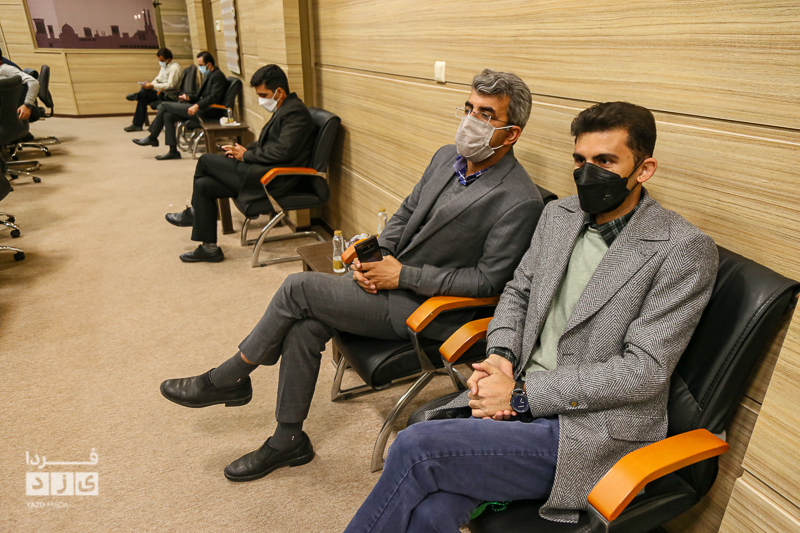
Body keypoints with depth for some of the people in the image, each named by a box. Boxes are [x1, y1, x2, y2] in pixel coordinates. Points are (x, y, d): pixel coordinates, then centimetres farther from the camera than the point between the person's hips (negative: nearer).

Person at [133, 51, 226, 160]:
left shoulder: (218, 76, -9)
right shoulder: (208, 75, 22)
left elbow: (214, 97, -22)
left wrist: (197, 105, -32)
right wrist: (189, 97, 8)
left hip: (204, 111, -10)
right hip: (199, 108, 10)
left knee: (164, 105, -8)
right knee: (168, 115, -4)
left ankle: (152, 138, 8)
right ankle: (173, 151, -2)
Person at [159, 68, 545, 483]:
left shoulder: (520, 202, -19)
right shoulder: (447, 157, 6)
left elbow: (486, 280, -18)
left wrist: (403, 275, -17)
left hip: (424, 308, -7)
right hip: (392, 277, 7)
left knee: (299, 287, -14)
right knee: (304, 327, -10)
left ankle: (230, 379, 10)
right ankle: (288, 440, 11)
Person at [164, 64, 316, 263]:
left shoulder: (295, 112, -14)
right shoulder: (284, 109, 17)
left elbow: (283, 151, -24)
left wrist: (246, 155, -12)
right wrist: (244, 149, 5)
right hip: (264, 171, 10)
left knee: (206, 160, -4)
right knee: (203, 185, 6)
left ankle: (194, 213, 19)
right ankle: (209, 247, 13)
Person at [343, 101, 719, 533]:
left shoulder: (685, 250, -10)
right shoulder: (559, 214, 9)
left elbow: (644, 370, -14)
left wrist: (522, 393, -16)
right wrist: (500, 356, -4)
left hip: (593, 429, -4)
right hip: (519, 397, 5)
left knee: (416, 447, -22)